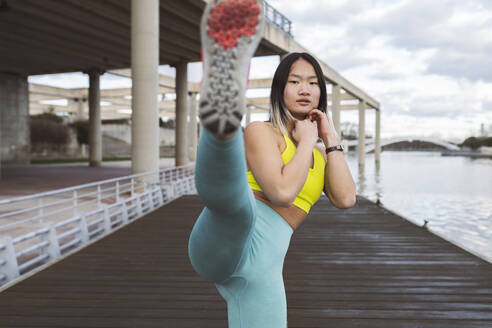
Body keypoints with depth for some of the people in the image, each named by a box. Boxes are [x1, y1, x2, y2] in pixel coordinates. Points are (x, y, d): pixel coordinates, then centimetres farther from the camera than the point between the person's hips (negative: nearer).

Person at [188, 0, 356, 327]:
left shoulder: (319, 156, 27)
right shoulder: (262, 132, 6)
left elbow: (346, 199, 8)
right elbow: (281, 192, -11)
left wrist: (331, 140, 12)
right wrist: (307, 142, 2)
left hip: (263, 272, 6)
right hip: (220, 245, -6)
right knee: (233, 197, -40)